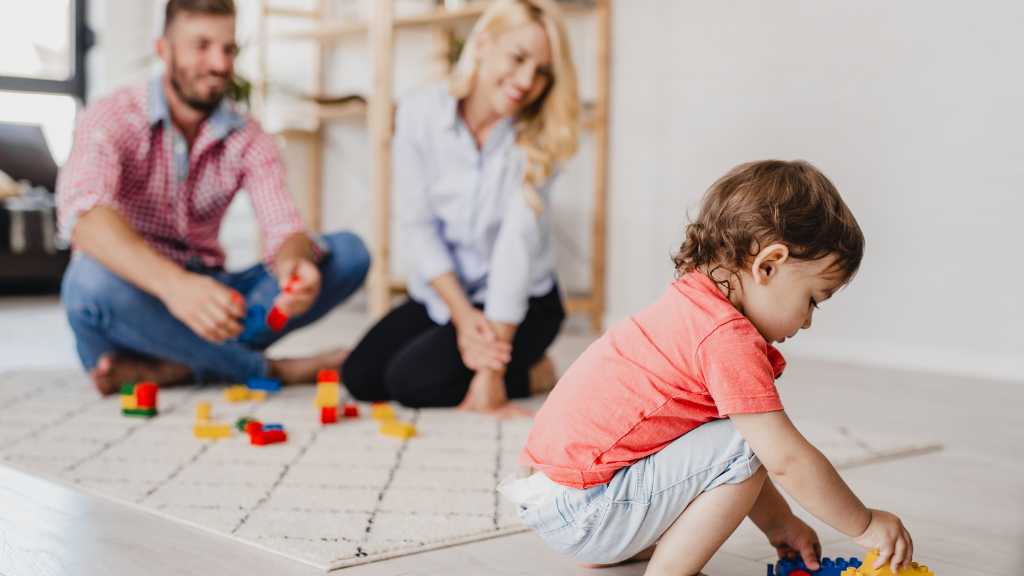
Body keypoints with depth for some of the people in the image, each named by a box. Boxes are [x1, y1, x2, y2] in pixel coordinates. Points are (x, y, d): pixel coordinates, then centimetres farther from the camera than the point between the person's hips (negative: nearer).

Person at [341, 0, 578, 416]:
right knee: (361, 376, -9)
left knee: (412, 380, -21)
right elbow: (418, 225, -11)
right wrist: (462, 314, -19)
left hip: (518, 301, -4)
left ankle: (526, 373, 3)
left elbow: (517, 244, -26)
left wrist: (491, 370, -29)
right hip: (441, 293, 4)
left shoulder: (538, 136, -20)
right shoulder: (419, 114, -14)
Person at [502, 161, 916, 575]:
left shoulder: (689, 308, 12)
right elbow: (787, 460, -18)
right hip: (577, 514, -10)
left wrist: (779, 524, 19)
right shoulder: (728, 338, -19)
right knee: (742, 448, -17)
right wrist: (865, 525, -3)